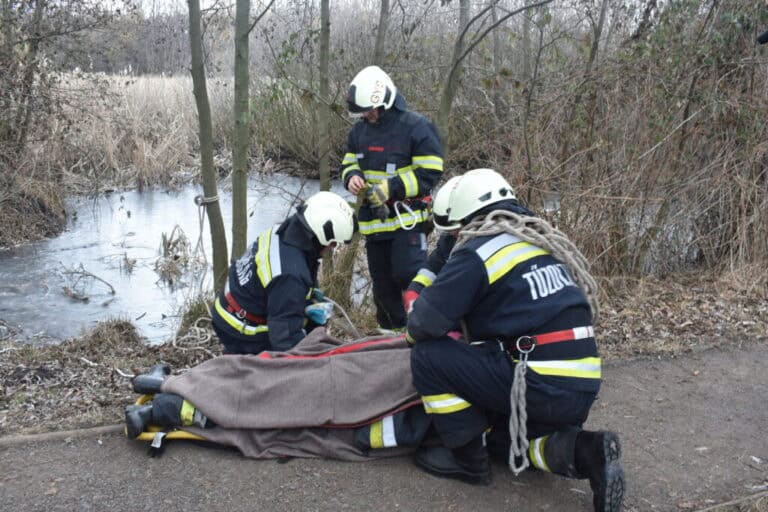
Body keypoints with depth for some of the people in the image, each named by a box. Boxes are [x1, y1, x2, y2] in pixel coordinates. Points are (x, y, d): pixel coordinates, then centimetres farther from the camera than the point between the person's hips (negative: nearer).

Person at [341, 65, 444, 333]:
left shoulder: (417, 127, -12)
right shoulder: (359, 130, 9)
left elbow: (430, 173, -14)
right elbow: (349, 163, 19)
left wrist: (391, 188, -21)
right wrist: (352, 177, -6)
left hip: (408, 219, -6)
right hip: (374, 220, 7)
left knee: (407, 275, -17)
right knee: (382, 282, 14)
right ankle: (391, 331, 29)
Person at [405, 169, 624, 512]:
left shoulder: (477, 251, -8)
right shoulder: (540, 241, 16)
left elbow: (426, 322, -9)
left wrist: (413, 333, 14)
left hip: (540, 385, -9)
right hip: (580, 388, 9)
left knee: (428, 356, -3)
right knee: (497, 434, 29)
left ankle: (468, 459, 8)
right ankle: (579, 450, 6)